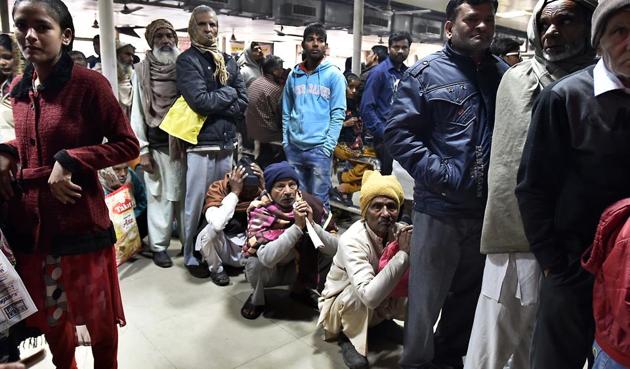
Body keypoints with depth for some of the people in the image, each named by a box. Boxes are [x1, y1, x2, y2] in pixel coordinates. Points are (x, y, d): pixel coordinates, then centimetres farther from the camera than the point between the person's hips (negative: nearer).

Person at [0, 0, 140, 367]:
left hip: (80, 223, -6)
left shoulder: (89, 83, -13)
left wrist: (69, 160, -21)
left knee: (99, 318, 12)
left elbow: (128, 145, -12)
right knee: (47, 319, 22)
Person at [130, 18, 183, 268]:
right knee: (160, 197, 5)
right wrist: (141, 150, -6)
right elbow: (137, 112, 0)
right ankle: (158, 246, 18)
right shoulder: (141, 71, 1)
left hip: (185, 143, 2)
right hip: (157, 145, -2)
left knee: (186, 195, 10)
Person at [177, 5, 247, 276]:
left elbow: (243, 102, 5)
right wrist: (228, 93, -4)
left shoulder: (228, 61, 13)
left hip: (226, 143, 5)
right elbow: (200, 101, -19)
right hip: (201, 144, -5)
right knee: (196, 204, 4)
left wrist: (215, 106, -9)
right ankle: (192, 257, 20)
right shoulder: (187, 60, -4)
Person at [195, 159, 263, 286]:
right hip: (220, 246, -3)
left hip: (246, 248, 3)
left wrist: (263, 186, -28)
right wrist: (234, 192, -35)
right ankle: (216, 269, -5)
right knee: (212, 229, -34)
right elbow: (218, 224, -41)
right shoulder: (217, 189, -22)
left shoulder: (258, 190, -10)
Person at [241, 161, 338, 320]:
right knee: (256, 262, -34)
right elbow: (267, 258, -40)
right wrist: (297, 226, -44)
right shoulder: (259, 210, -26)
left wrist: (312, 224, -38)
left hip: (298, 267, 4)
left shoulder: (311, 205, -19)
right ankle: (257, 298, 1)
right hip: (268, 271, -3)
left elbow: (334, 248, -23)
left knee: (328, 252, -18)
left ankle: (301, 290, 9)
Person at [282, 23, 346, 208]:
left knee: (318, 200, 1)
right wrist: (286, 141, 5)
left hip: (319, 148, -4)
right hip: (293, 148, 4)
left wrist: (328, 146, -12)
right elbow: (286, 111, 15)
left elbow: (338, 114, -4)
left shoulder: (334, 75, 1)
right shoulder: (293, 75, 12)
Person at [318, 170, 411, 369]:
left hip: (380, 302, 6)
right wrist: (403, 254, -41)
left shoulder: (401, 232, -17)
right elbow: (370, 296, -45)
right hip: (341, 305, -6)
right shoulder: (352, 240, -33)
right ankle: (350, 339, -6)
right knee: (357, 293, -36)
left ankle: (383, 321, 16)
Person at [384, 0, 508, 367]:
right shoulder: (426, 73, -3)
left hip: (489, 207, 5)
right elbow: (400, 133, -9)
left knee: (471, 291, 19)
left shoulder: (505, 73, 11)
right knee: (427, 295, 7)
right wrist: (441, 176, -18)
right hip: (440, 206, -5)